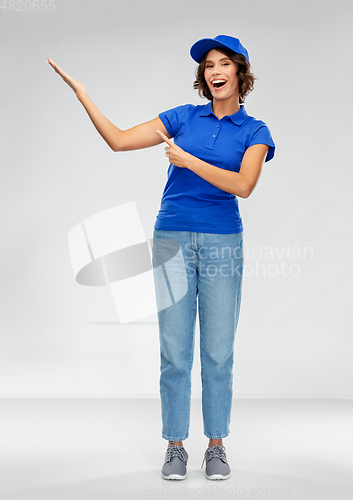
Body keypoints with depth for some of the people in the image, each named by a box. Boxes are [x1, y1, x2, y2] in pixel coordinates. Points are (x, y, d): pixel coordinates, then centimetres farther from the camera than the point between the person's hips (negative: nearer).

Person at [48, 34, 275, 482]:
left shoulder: (254, 132, 5)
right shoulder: (184, 117, 9)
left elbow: (243, 185, -12)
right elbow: (119, 140, 4)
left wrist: (188, 160, -14)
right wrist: (80, 92, 0)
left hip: (222, 243, -1)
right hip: (172, 241, 1)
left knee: (218, 353, 3)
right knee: (174, 352, 2)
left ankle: (216, 446, 16)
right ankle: (175, 446, 13)